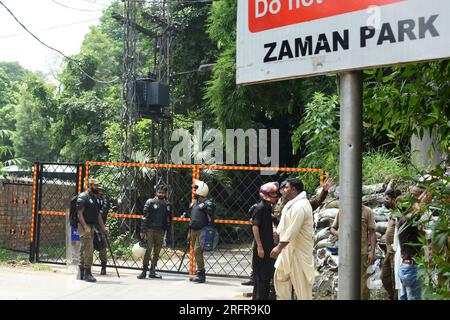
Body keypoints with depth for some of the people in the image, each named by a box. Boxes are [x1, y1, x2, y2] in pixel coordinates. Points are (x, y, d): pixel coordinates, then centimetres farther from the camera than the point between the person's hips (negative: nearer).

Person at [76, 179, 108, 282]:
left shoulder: (94, 198, 19)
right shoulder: (83, 197, -8)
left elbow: (98, 215, 23)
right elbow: (80, 213, -14)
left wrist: (103, 227, 16)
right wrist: (85, 227, -22)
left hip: (91, 226, 9)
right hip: (84, 226, -9)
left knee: (84, 251, 11)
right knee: (89, 250, -12)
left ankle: (81, 274, 15)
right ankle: (87, 273, -9)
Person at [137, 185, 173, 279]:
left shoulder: (168, 205, 11)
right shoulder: (150, 202, -1)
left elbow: (169, 218, 19)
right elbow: (145, 217, -4)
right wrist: (142, 231, -11)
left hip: (161, 231, 4)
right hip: (150, 229, -4)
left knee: (157, 252, 7)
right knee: (148, 250, -8)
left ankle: (152, 271, 14)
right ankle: (144, 271, -5)